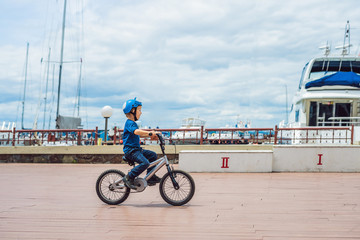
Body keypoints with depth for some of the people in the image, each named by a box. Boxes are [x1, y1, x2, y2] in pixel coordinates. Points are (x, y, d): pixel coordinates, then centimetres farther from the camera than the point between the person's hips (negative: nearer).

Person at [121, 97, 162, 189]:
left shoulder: (133, 123, 18)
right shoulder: (129, 123, -16)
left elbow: (140, 134, 29)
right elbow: (136, 131, -36)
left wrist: (150, 135, 17)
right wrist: (150, 133, -44)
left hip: (136, 149, 10)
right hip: (130, 150, -10)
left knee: (153, 155, 11)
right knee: (145, 163, -27)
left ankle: (150, 177, 17)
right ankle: (128, 178, -16)